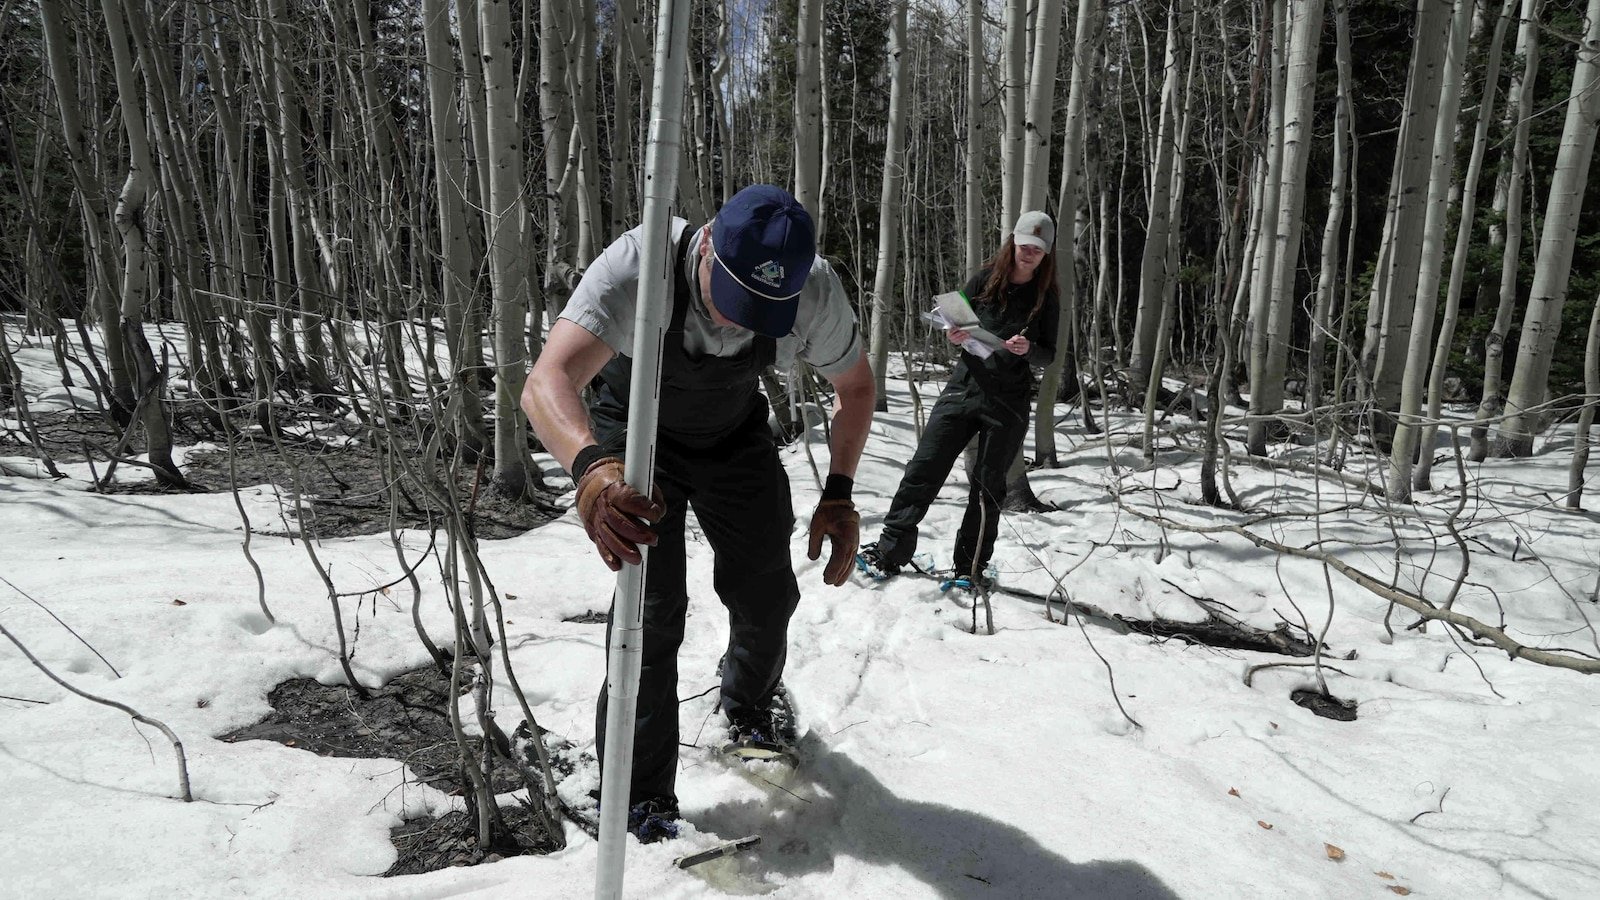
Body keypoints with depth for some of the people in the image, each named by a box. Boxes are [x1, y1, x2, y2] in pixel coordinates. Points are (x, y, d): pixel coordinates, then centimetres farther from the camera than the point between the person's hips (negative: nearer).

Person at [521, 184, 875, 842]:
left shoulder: (816, 290, -29)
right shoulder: (637, 267, -39)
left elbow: (856, 386, -9)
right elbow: (546, 382, -50)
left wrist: (838, 495, -19)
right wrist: (591, 469, -71)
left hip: (734, 436, 3)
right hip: (636, 435, -3)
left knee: (767, 592, 5)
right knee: (652, 606, -14)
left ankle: (749, 714, 40)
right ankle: (640, 802, 5)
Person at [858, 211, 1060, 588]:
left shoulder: (1046, 299, 0)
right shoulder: (985, 279, 1)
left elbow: (1049, 355, 4)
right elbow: (956, 321, 10)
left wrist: (1028, 349, -18)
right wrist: (953, 334, -13)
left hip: (1008, 404, -1)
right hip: (964, 387, 1)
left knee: (988, 486, 6)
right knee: (923, 470, -2)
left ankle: (971, 566, 19)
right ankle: (890, 551, 5)